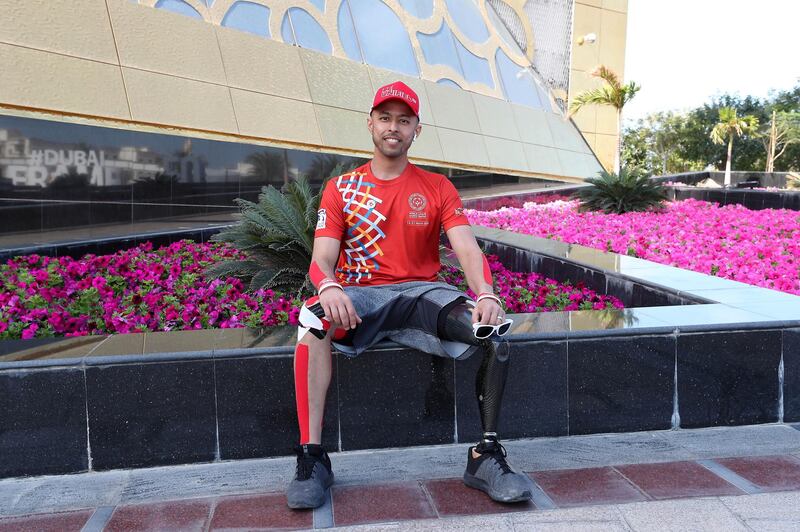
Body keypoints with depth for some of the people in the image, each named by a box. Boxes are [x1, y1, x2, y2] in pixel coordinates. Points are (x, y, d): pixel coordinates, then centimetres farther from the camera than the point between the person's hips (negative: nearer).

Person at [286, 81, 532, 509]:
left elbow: (467, 249, -3)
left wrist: (485, 294, -26)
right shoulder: (340, 189, 9)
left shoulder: (438, 188, 11)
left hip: (422, 294, 1)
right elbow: (321, 260, -2)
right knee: (313, 319, -34)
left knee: (492, 326, -27)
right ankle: (311, 455, -26)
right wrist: (328, 287, -28)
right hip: (359, 296, -1)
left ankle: (487, 454, -17)